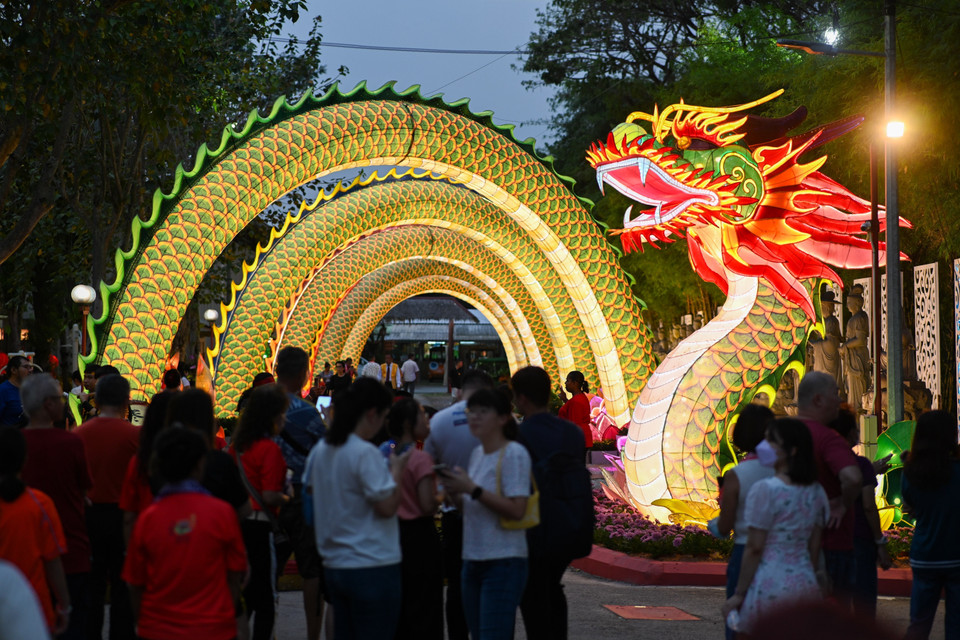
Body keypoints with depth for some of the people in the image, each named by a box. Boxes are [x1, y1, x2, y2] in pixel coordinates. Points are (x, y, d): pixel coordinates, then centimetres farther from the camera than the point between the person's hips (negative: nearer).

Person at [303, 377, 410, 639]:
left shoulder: (320, 451, 8)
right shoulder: (365, 453, -17)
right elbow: (387, 506, -18)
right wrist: (397, 470, -3)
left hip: (334, 565, 8)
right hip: (373, 566, -8)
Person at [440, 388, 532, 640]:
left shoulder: (514, 454, -11)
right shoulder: (477, 453, 14)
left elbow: (516, 510, -20)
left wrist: (471, 488, -20)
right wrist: (456, 493, 1)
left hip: (504, 563, -8)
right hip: (473, 560, 8)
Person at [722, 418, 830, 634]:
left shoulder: (765, 490, -13)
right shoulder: (815, 492, 7)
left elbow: (754, 548, -12)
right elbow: (814, 546, 12)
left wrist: (739, 594, -5)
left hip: (770, 587, -7)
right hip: (806, 585, 7)